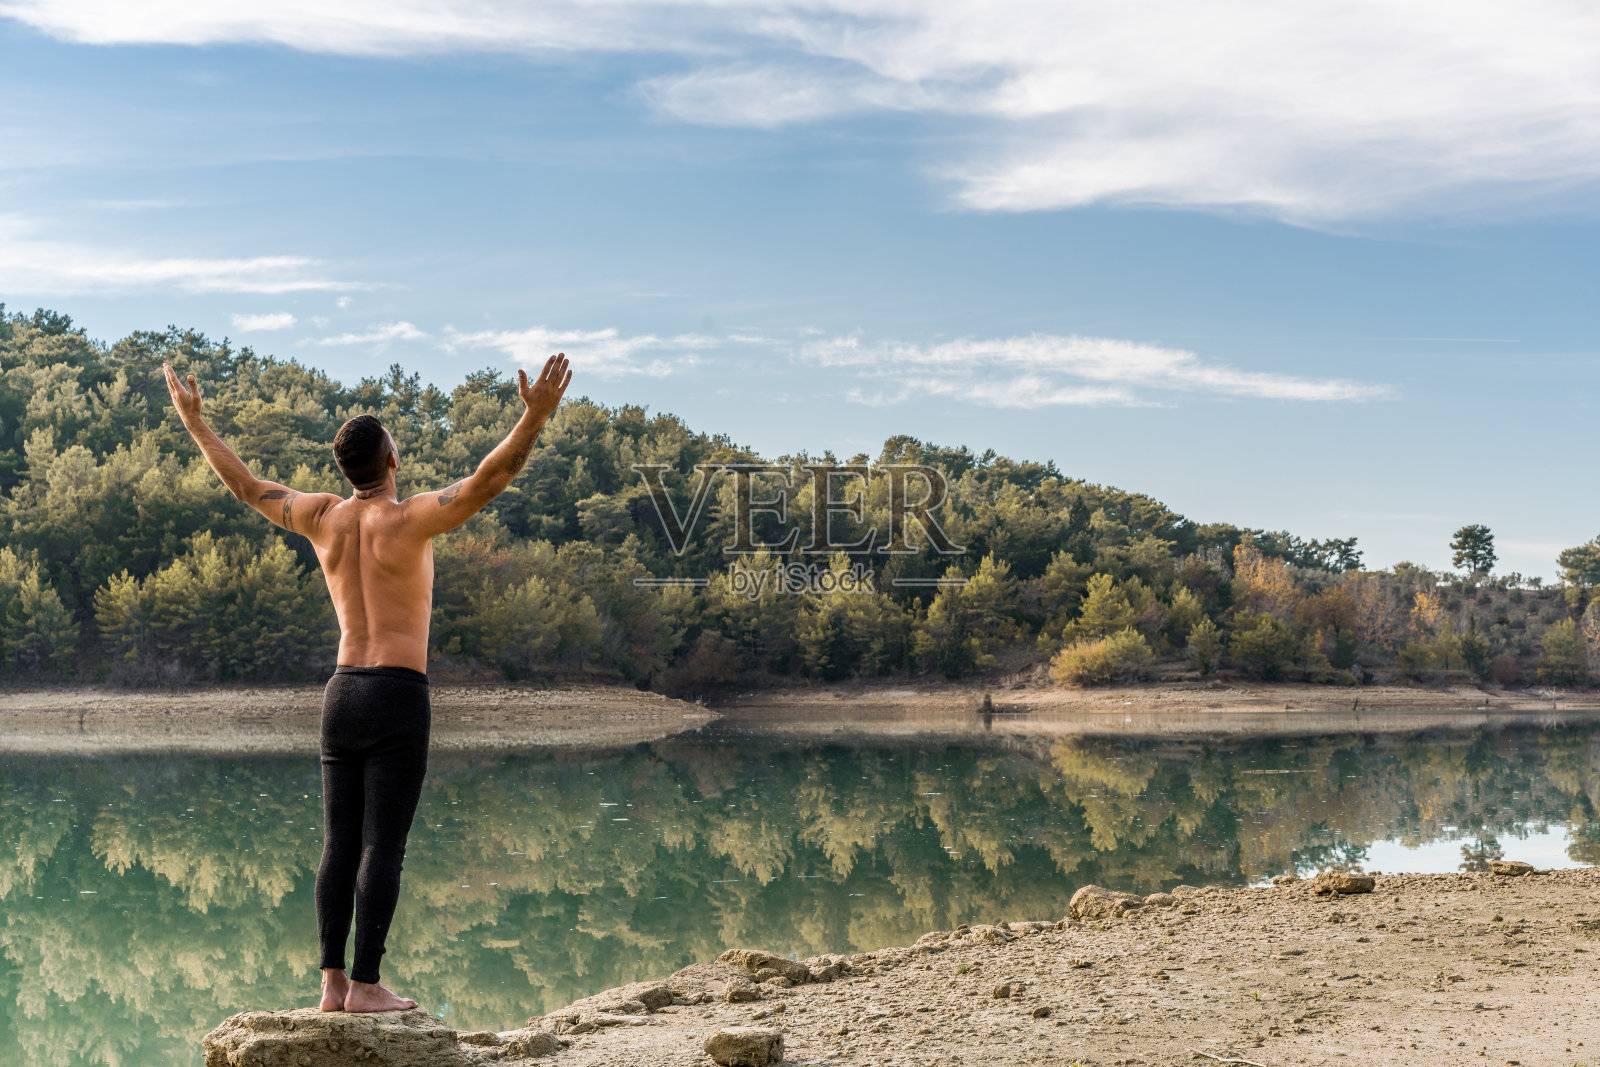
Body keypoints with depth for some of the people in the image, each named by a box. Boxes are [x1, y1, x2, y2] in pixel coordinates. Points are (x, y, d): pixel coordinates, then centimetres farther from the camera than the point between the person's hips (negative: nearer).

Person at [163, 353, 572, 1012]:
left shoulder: (323, 517, 6)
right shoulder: (408, 518, -10)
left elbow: (246, 486, 19)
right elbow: (486, 482, -23)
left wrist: (194, 423, 31)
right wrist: (535, 416, -28)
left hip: (342, 693, 6)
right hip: (398, 696, -6)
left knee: (339, 845, 8)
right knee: (382, 846, -4)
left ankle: (332, 982, 9)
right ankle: (365, 986, -3)